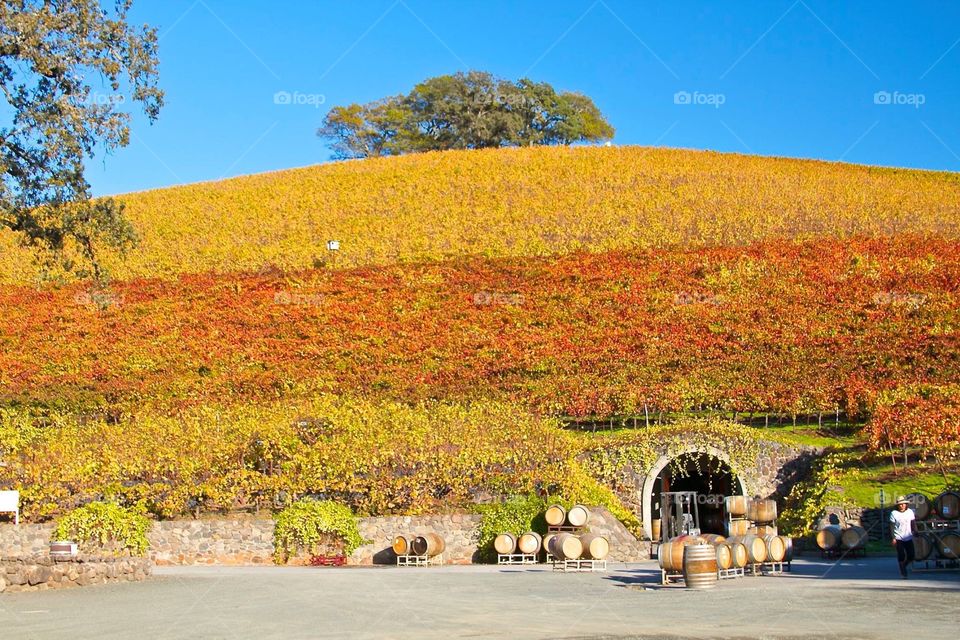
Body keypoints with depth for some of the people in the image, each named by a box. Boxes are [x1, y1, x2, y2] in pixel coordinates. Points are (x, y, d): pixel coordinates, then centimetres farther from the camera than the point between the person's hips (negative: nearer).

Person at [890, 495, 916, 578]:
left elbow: (912, 524, 9)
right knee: (901, 556, -4)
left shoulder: (910, 512, 0)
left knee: (911, 556, 3)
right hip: (899, 539, -3)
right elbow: (892, 527, -6)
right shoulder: (894, 513, -9)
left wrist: (914, 533, 5)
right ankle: (903, 572, 11)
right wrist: (893, 538, -10)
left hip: (909, 538, 3)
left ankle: (903, 565, 31)